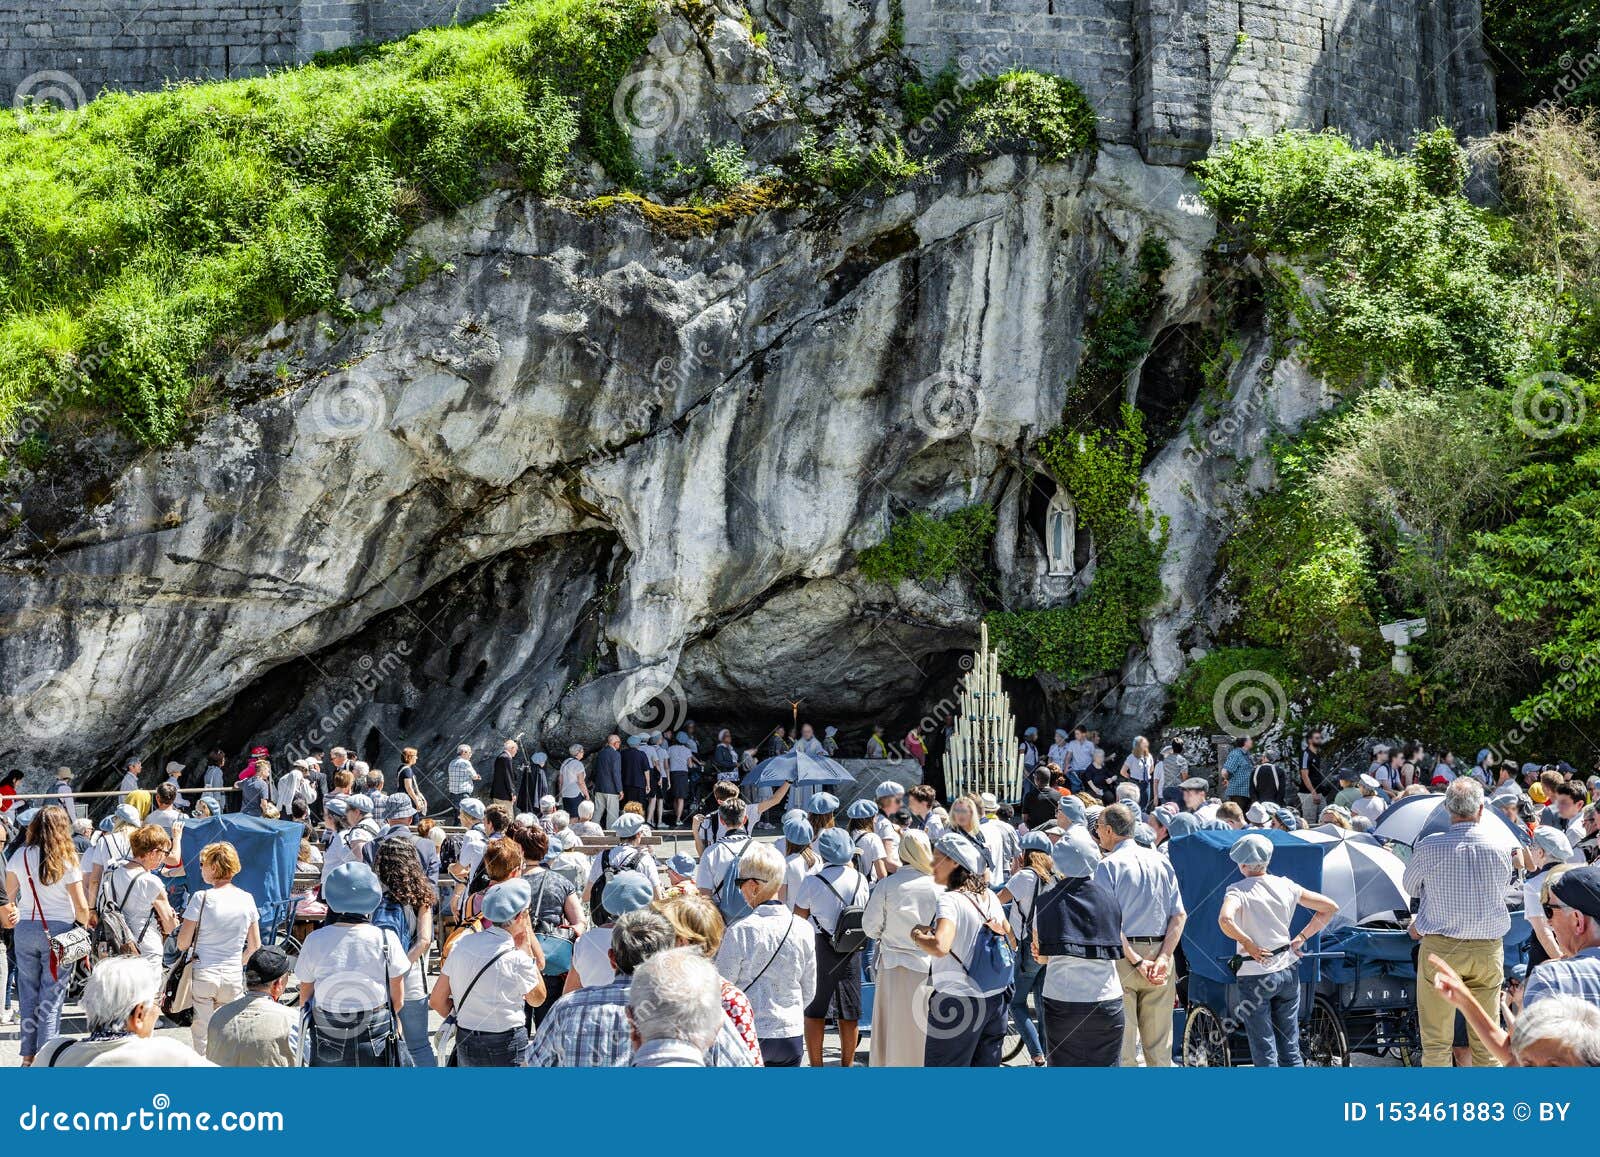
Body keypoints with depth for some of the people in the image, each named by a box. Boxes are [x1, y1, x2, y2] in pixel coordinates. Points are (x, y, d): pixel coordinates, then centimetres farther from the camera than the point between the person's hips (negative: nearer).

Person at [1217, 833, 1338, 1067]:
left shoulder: (1238, 890, -13)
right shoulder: (1285, 885, 1)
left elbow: (1225, 919, -34)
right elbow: (1330, 907, 7)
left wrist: (1246, 942, -18)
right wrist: (1301, 938, 9)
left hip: (1254, 975, -4)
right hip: (1288, 970, 5)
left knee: (1264, 1055, 2)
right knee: (1290, 1049, 12)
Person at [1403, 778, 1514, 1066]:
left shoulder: (1428, 847, -10)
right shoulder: (1500, 851, -3)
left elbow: (1411, 888, 7)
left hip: (1439, 948, -2)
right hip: (1488, 949, 2)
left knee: (1436, 1041, 4)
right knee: (1486, 1040, 10)